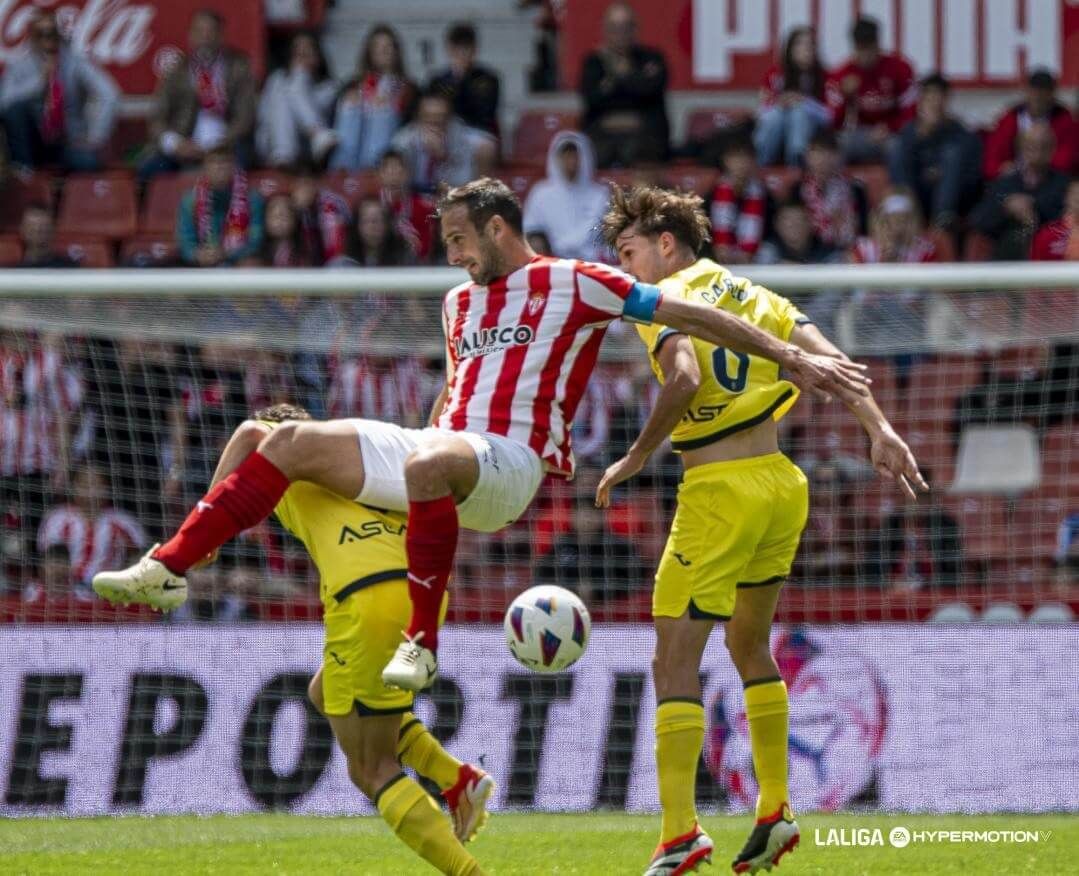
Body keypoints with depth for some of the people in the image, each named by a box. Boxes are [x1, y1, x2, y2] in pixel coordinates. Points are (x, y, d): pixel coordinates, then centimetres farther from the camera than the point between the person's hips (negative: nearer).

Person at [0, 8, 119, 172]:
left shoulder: (76, 61, -4)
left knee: (86, 162, -35)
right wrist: (40, 79, -23)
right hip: (35, 144, 2)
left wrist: (95, 137, -19)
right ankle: (21, 165, -20)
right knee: (16, 107, -27)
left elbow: (109, 95, -12)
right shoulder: (19, 64, -3)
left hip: (68, 144, -2)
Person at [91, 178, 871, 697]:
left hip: (512, 464, -8)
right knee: (295, 441, -5)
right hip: (446, 450, 8)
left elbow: (691, 316, 0)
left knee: (431, 464, -42)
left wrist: (794, 358, -4)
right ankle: (169, 569, -11)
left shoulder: (574, 285, 0)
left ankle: (422, 643, -39)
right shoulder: (461, 302, 24)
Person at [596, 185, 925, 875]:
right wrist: (880, 430, -1)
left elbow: (685, 378, -22)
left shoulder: (666, 300, -4)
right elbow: (826, 359, 6)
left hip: (720, 489, -8)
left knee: (676, 659, -7)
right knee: (751, 646, 23)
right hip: (781, 482, 8)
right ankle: (776, 812, 23)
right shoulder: (752, 294, 17)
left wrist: (635, 459, -14)